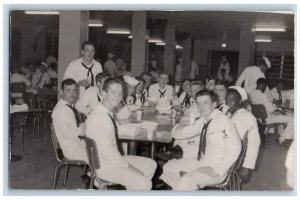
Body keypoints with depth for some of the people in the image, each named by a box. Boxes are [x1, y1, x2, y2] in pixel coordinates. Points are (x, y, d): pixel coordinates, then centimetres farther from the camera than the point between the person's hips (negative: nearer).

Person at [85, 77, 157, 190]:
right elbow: (107, 153, -26)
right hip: (104, 166, -10)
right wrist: (127, 166, -15)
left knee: (151, 164, 13)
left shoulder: (107, 112, 5)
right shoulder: (100, 117, -25)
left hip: (113, 158, 10)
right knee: (144, 183, -23)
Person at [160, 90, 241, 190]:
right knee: (168, 168, 6)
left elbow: (235, 147, -23)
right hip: (201, 163, 8)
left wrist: (217, 171, -23)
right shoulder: (203, 120, 5)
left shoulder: (222, 120, -17)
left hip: (215, 168, -8)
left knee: (187, 180, -30)